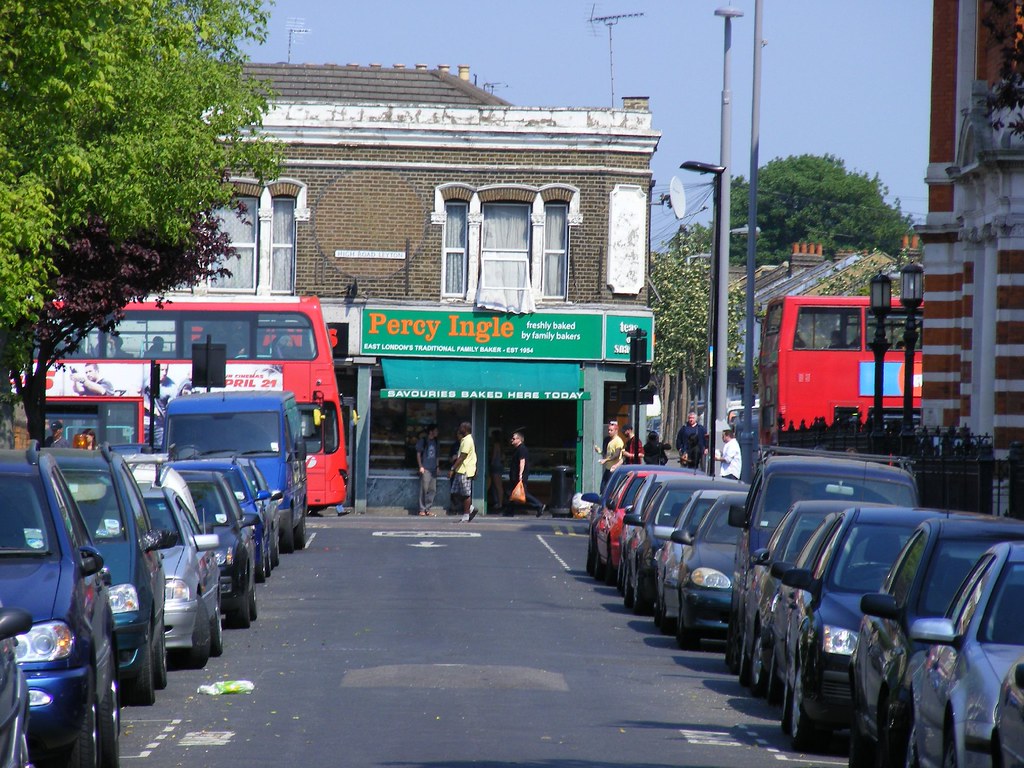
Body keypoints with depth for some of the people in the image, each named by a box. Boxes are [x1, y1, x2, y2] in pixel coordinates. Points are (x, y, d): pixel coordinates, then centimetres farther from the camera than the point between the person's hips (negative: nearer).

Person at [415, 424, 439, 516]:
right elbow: (418, 454, -2)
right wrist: (421, 466, -9)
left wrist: (437, 466, 16)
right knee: (424, 489, -7)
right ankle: (422, 509, -3)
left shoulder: (435, 441, 15)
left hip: (433, 469, 6)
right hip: (425, 469, -6)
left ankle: (427, 508, 9)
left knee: (433, 490, 3)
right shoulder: (423, 441, -4)